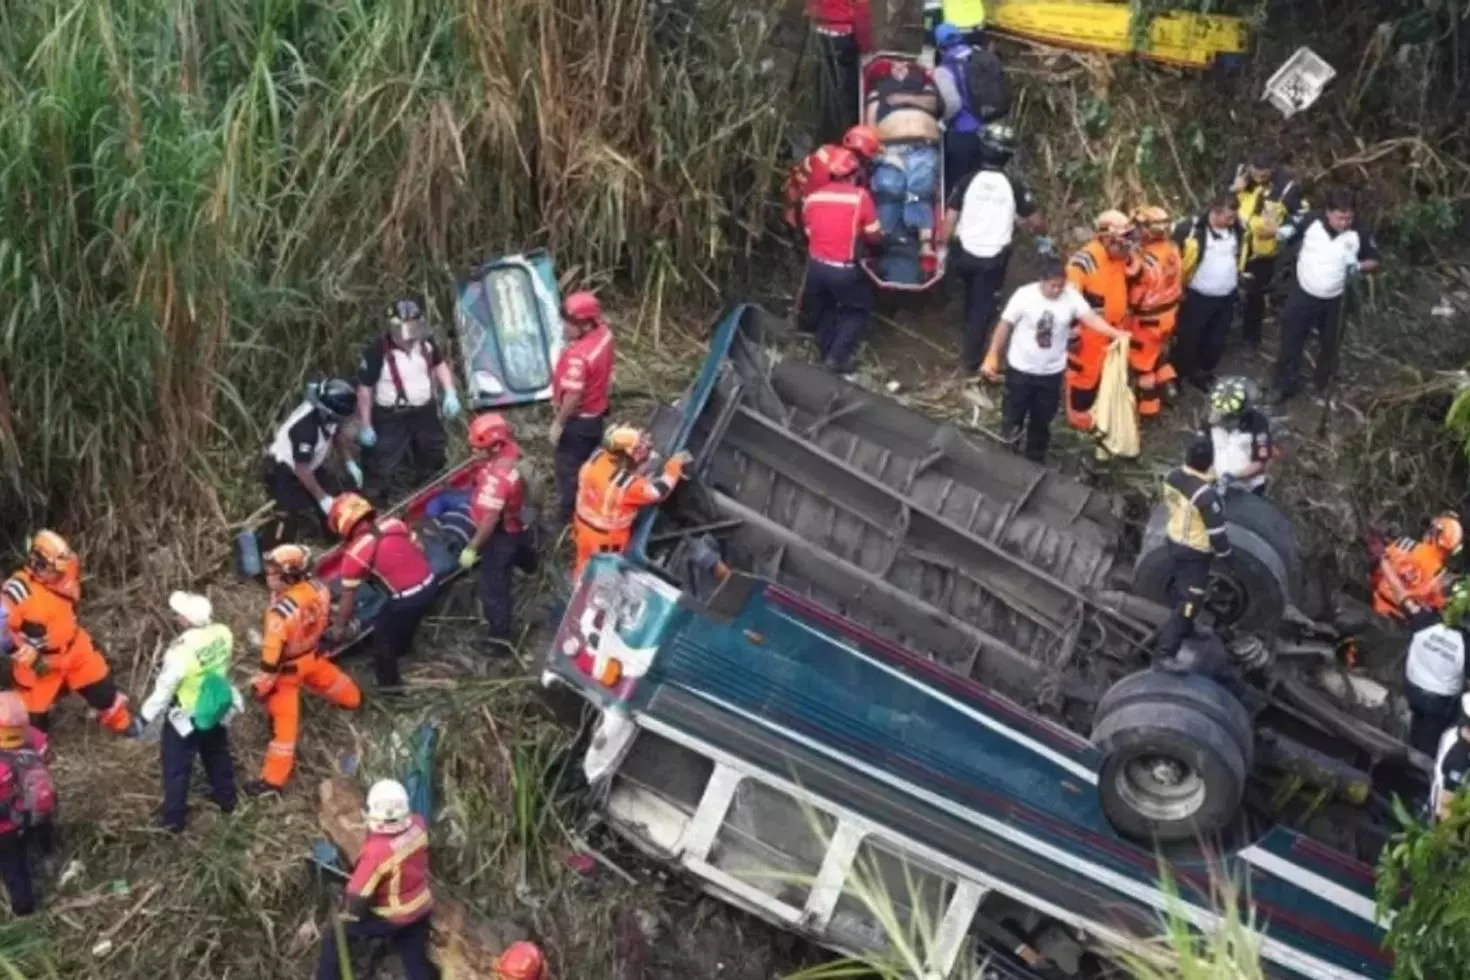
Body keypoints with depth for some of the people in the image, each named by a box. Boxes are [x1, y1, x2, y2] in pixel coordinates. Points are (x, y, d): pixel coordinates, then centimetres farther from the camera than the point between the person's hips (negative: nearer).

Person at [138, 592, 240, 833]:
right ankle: (226, 798, 50)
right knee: (217, 754, 30)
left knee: (176, 768, 17)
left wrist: (144, 717, -8)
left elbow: (164, 689, -23)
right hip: (217, 709, 5)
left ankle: (173, 818, 32)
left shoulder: (181, 651, -37)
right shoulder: (223, 633, -22)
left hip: (186, 717, -5)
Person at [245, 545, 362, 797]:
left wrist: (262, 683, -15)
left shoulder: (281, 611, -40)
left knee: (283, 720, 2)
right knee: (328, 678, 37)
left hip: (288, 667, -7)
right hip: (312, 654, 7)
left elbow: (272, 653, -29)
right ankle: (353, 699, 68)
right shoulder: (318, 588, -19)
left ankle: (273, 778, 12)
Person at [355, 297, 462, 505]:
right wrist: (365, 426, -14)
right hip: (390, 419, -6)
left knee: (432, 464, 26)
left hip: (425, 413, 6)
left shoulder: (425, 341, -11)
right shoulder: (377, 350, -28)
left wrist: (450, 394, -3)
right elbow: (364, 389, -18)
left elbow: (439, 364, 10)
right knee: (384, 471, -4)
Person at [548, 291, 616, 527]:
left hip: (577, 419, -9)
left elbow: (573, 396, -30)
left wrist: (558, 423, -19)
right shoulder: (604, 333, -9)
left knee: (568, 470, 8)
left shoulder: (578, 355, -36)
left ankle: (567, 521, 21)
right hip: (597, 413, 9)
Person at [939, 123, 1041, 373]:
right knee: (984, 306, 9)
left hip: (965, 253, 2)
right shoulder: (1014, 186, -10)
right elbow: (1036, 222, -2)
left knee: (971, 300, 27)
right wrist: (1024, 224, 21)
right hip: (994, 257, -2)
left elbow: (949, 219, -9)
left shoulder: (967, 182, -9)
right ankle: (970, 358, 11)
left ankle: (969, 343, 44)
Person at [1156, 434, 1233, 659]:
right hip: (1195, 552, -8)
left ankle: (1183, 629, 50)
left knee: (1181, 589, 29)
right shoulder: (1206, 494, -34)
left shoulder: (1172, 476, -12)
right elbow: (1216, 532, -25)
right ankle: (1166, 648, 8)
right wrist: (1225, 553, -8)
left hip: (1174, 542, 8)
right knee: (1189, 600, 5)